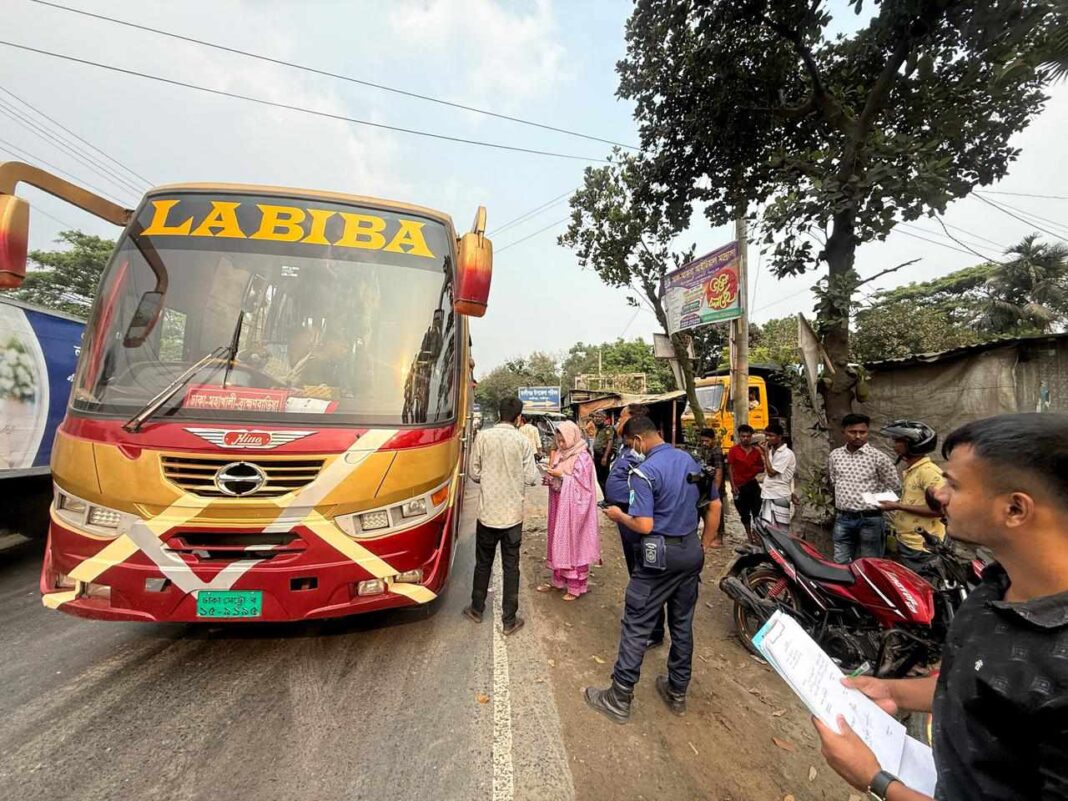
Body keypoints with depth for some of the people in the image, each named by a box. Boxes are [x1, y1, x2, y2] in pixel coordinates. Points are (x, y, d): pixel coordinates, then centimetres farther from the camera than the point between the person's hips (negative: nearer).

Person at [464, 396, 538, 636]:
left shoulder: (483, 436, -8)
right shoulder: (522, 441, -10)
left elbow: (474, 474, -3)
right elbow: (531, 478, -8)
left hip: (487, 512, 1)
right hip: (513, 514, -1)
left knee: (483, 563, 19)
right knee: (511, 567, 11)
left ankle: (477, 609, 35)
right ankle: (509, 620, 21)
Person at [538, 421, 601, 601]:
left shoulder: (582, 457, -15)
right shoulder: (560, 454, 7)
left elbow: (581, 484, -18)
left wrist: (561, 476, -22)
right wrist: (550, 479, -5)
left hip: (574, 508, -7)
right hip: (560, 506, 7)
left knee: (574, 544, 2)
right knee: (559, 542, 15)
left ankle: (577, 586, 16)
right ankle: (559, 580, 29)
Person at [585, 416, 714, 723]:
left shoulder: (645, 471, -20)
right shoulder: (690, 460, 3)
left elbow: (644, 526, -22)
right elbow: (715, 504, 11)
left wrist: (618, 515, -5)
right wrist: (705, 543, 19)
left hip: (661, 554, -7)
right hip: (692, 551, 7)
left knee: (637, 626, 5)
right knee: (683, 623, 19)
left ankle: (619, 699, 17)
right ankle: (677, 693, 35)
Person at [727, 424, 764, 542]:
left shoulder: (756, 450, 5)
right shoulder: (733, 450, -5)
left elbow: (762, 468, 14)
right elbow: (730, 468, -6)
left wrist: (758, 470, -10)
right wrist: (733, 486, -12)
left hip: (753, 484, 2)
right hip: (739, 486, -2)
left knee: (757, 512, 4)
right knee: (744, 514, 11)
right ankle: (750, 537, 25)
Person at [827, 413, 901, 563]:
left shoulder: (878, 457, -7)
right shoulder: (835, 455, 4)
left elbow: (894, 487, 1)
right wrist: (841, 500, 10)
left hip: (870, 520, -3)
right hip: (842, 519, 3)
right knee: (840, 565, 11)